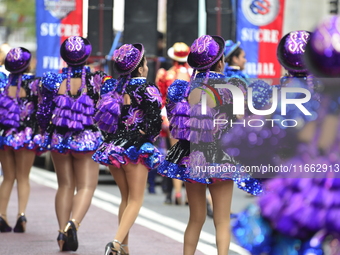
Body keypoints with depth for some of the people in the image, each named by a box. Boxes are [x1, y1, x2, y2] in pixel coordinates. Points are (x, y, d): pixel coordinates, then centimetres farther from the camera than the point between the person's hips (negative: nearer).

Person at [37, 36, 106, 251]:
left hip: (59, 137, 2)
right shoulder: (97, 80, -8)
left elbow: (44, 113, 0)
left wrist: (47, 132, 17)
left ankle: (63, 232, 11)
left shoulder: (54, 80, -5)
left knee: (65, 185, 15)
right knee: (86, 186, 1)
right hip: (87, 139, -2)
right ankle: (73, 223, -25)